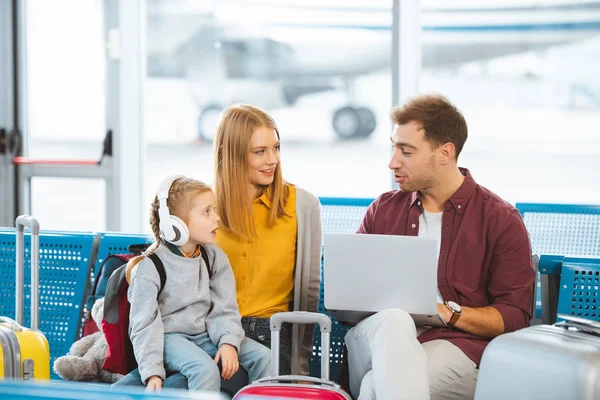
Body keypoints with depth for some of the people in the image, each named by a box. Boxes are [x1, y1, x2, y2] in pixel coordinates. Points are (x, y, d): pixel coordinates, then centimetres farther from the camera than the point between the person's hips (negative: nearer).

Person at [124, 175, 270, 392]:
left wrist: (229, 342, -20)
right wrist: (152, 372, -24)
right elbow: (145, 325, -14)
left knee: (263, 357, -12)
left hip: (205, 333, 6)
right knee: (206, 369, -34)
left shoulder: (214, 257, 2)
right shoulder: (149, 267, -14)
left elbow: (224, 309, 0)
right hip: (169, 336, -6)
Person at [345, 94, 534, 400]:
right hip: (380, 334, 5)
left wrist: (448, 313, -14)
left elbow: (514, 316, 1)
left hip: (457, 343, -4)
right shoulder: (383, 210, 18)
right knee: (393, 319, -35)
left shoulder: (501, 220, 5)